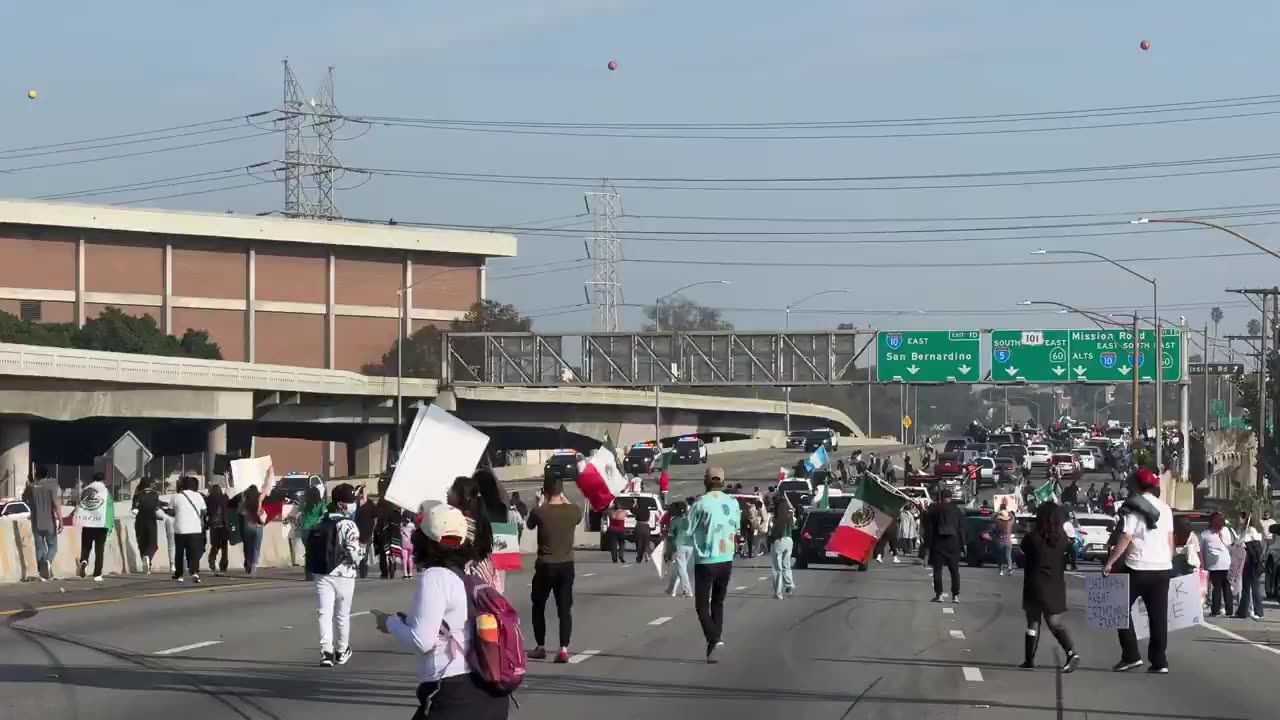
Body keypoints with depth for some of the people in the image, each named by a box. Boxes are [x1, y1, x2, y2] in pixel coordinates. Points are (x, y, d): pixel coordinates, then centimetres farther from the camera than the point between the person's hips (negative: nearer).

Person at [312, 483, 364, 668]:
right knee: (342, 614, 12)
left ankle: (326, 651, -16)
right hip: (344, 575, -4)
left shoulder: (320, 524, 7)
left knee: (325, 613, -2)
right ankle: (342, 651, 26)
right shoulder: (348, 525, -14)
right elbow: (354, 553, -19)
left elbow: (311, 548, 9)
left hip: (322, 574, 4)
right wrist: (362, 549, 1)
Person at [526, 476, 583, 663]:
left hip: (545, 566, -2)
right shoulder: (573, 511, -6)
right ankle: (564, 649, -6)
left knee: (538, 607, 16)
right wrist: (564, 500, 24)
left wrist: (541, 504, 14)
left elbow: (530, 525, 9)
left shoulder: (539, 512, -14)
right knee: (565, 609, 3)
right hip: (566, 566, 2)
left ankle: (540, 647, 19)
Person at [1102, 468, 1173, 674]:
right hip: (1162, 568, 6)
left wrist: (1109, 563, -11)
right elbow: (1170, 539, 14)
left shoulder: (1133, 507, -9)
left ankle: (1131, 656, -1)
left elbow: (1125, 538, -15)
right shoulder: (1165, 508, 10)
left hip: (1138, 567, -5)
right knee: (1158, 615, 7)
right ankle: (1159, 662, 3)